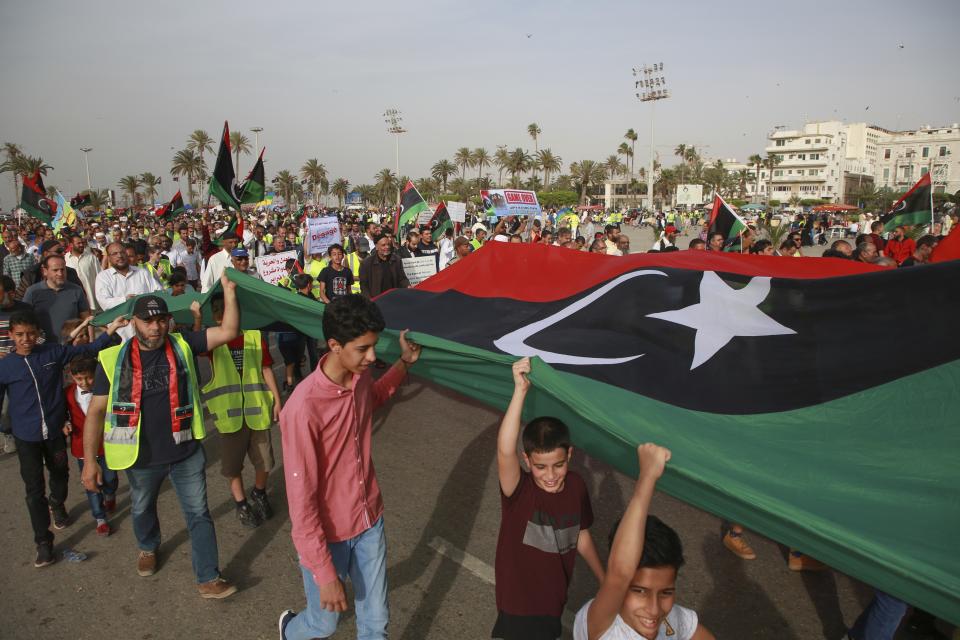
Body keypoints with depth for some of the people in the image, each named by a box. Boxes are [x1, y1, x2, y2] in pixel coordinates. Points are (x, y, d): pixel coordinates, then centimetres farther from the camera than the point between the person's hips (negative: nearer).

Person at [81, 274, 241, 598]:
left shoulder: (182, 345, -8)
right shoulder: (114, 359, -11)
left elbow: (227, 331, -14)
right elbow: (96, 411, -6)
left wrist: (229, 291, -24)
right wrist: (90, 460, -8)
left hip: (186, 451, 0)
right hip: (141, 457, 1)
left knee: (199, 514, 6)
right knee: (142, 510, 27)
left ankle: (208, 579, 17)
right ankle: (148, 548, 58)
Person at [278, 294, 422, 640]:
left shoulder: (360, 376, -9)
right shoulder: (304, 408, -30)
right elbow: (301, 499, -24)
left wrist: (405, 362, 5)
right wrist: (325, 573, -19)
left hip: (370, 521, 5)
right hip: (327, 535, -5)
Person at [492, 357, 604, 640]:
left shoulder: (576, 486, -12)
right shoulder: (518, 490, -26)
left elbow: (581, 537, 4)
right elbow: (505, 452, -48)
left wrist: (606, 582, 13)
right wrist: (520, 391, -55)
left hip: (555, 596, 5)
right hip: (520, 601, -5)